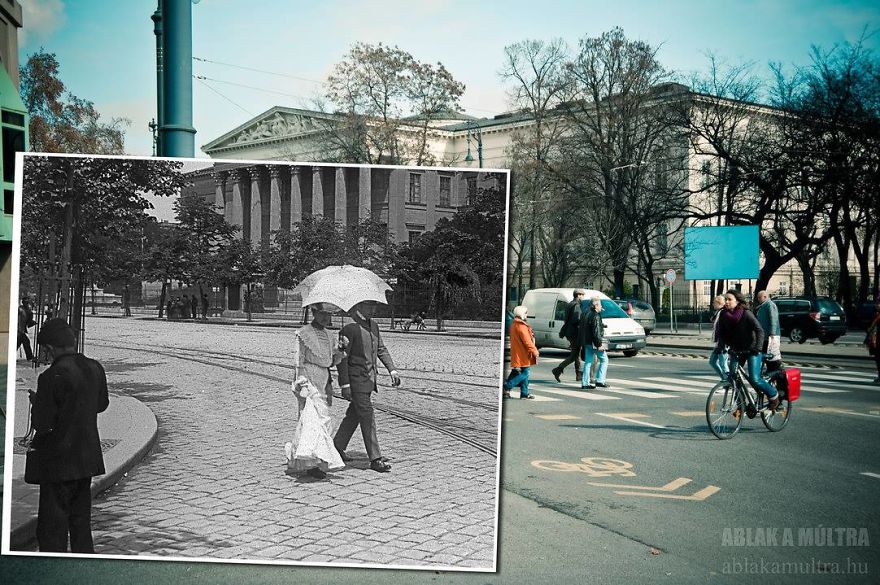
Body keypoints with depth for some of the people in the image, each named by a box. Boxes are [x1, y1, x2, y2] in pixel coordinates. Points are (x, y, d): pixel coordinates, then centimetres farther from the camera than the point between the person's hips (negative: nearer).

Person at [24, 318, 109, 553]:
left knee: (52, 525, 4)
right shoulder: (95, 368, -1)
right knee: (81, 519, 20)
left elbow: (42, 423, -18)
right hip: (87, 458, 7)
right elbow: (102, 404, 14)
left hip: (58, 460, -7)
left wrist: (36, 402, -1)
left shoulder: (52, 377, -21)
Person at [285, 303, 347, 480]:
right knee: (314, 417, -16)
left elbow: (333, 361, 13)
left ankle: (294, 456, 23)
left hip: (323, 382, 7)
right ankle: (312, 463, -19)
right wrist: (302, 384, -15)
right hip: (309, 381, -7)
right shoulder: (302, 334, -5)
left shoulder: (329, 336, 15)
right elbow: (298, 362, -8)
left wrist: (340, 349, -5)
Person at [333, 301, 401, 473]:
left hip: (369, 380, 9)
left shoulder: (373, 325, 10)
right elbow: (342, 357, -17)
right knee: (367, 417, -8)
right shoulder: (349, 327, -16)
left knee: (355, 414, 18)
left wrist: (392, 370, 4)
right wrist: (345, 385, -19)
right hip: (355, 380, -8)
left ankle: (338, 446, 35)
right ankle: (375, 459, -4)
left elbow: (381, 349, 17)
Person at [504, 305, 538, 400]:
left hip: (518, 354, 10)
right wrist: (534, 351, -13)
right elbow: (527, 341, -20)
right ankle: (507, 387, -8)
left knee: (524, 373, 12)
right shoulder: (521, 326, -18)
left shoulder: (514, 325, 14)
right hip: (522, 355, -10)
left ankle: (524, 393, 13)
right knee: (523, 373, -6)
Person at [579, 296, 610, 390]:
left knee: (588, 362, 11)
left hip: (586, 342, 9)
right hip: (593, 342, -9)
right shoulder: (595, 316, -16)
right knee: (604, 360, 3)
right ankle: (600, 380, -2)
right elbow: (596, 332, -21)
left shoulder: (585, 313, 13)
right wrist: (599, 344, -19)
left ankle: (585, 383, 10)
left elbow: (581, 329, 19)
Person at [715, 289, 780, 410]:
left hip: (751, 350, -5)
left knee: (754, 379, -14)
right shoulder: (723, 315, -3)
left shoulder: (746, 314, -18)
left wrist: (758, 348, -33)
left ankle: (773, 396, 10)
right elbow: (721, 333, 1)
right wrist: (720, 346, -17)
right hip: (736, 350, 6)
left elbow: (759, 331, -22)